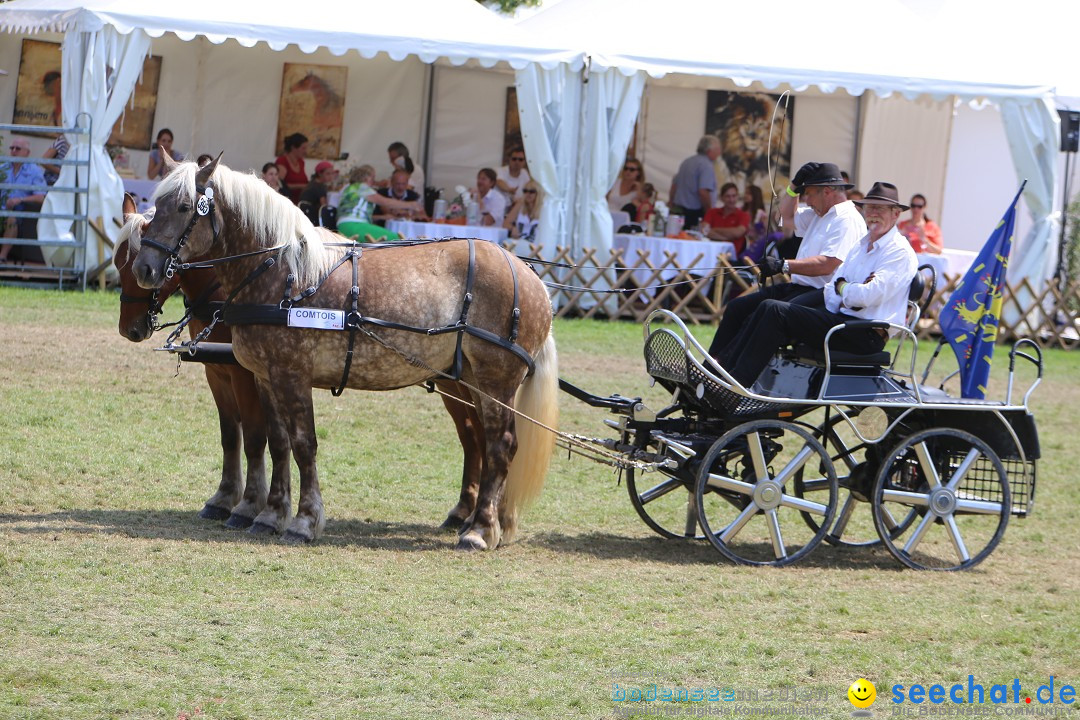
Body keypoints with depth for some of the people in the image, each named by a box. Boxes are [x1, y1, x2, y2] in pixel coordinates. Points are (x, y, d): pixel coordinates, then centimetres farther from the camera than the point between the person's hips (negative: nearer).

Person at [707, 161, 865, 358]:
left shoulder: (847, 220, -13)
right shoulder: (818, 214, 20)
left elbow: (826, 265, -25)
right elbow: (787, 216, 37)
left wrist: (784, 265, -26)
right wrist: (795, 185, 20)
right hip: (797, 287, 11)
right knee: (737, 308, 7)